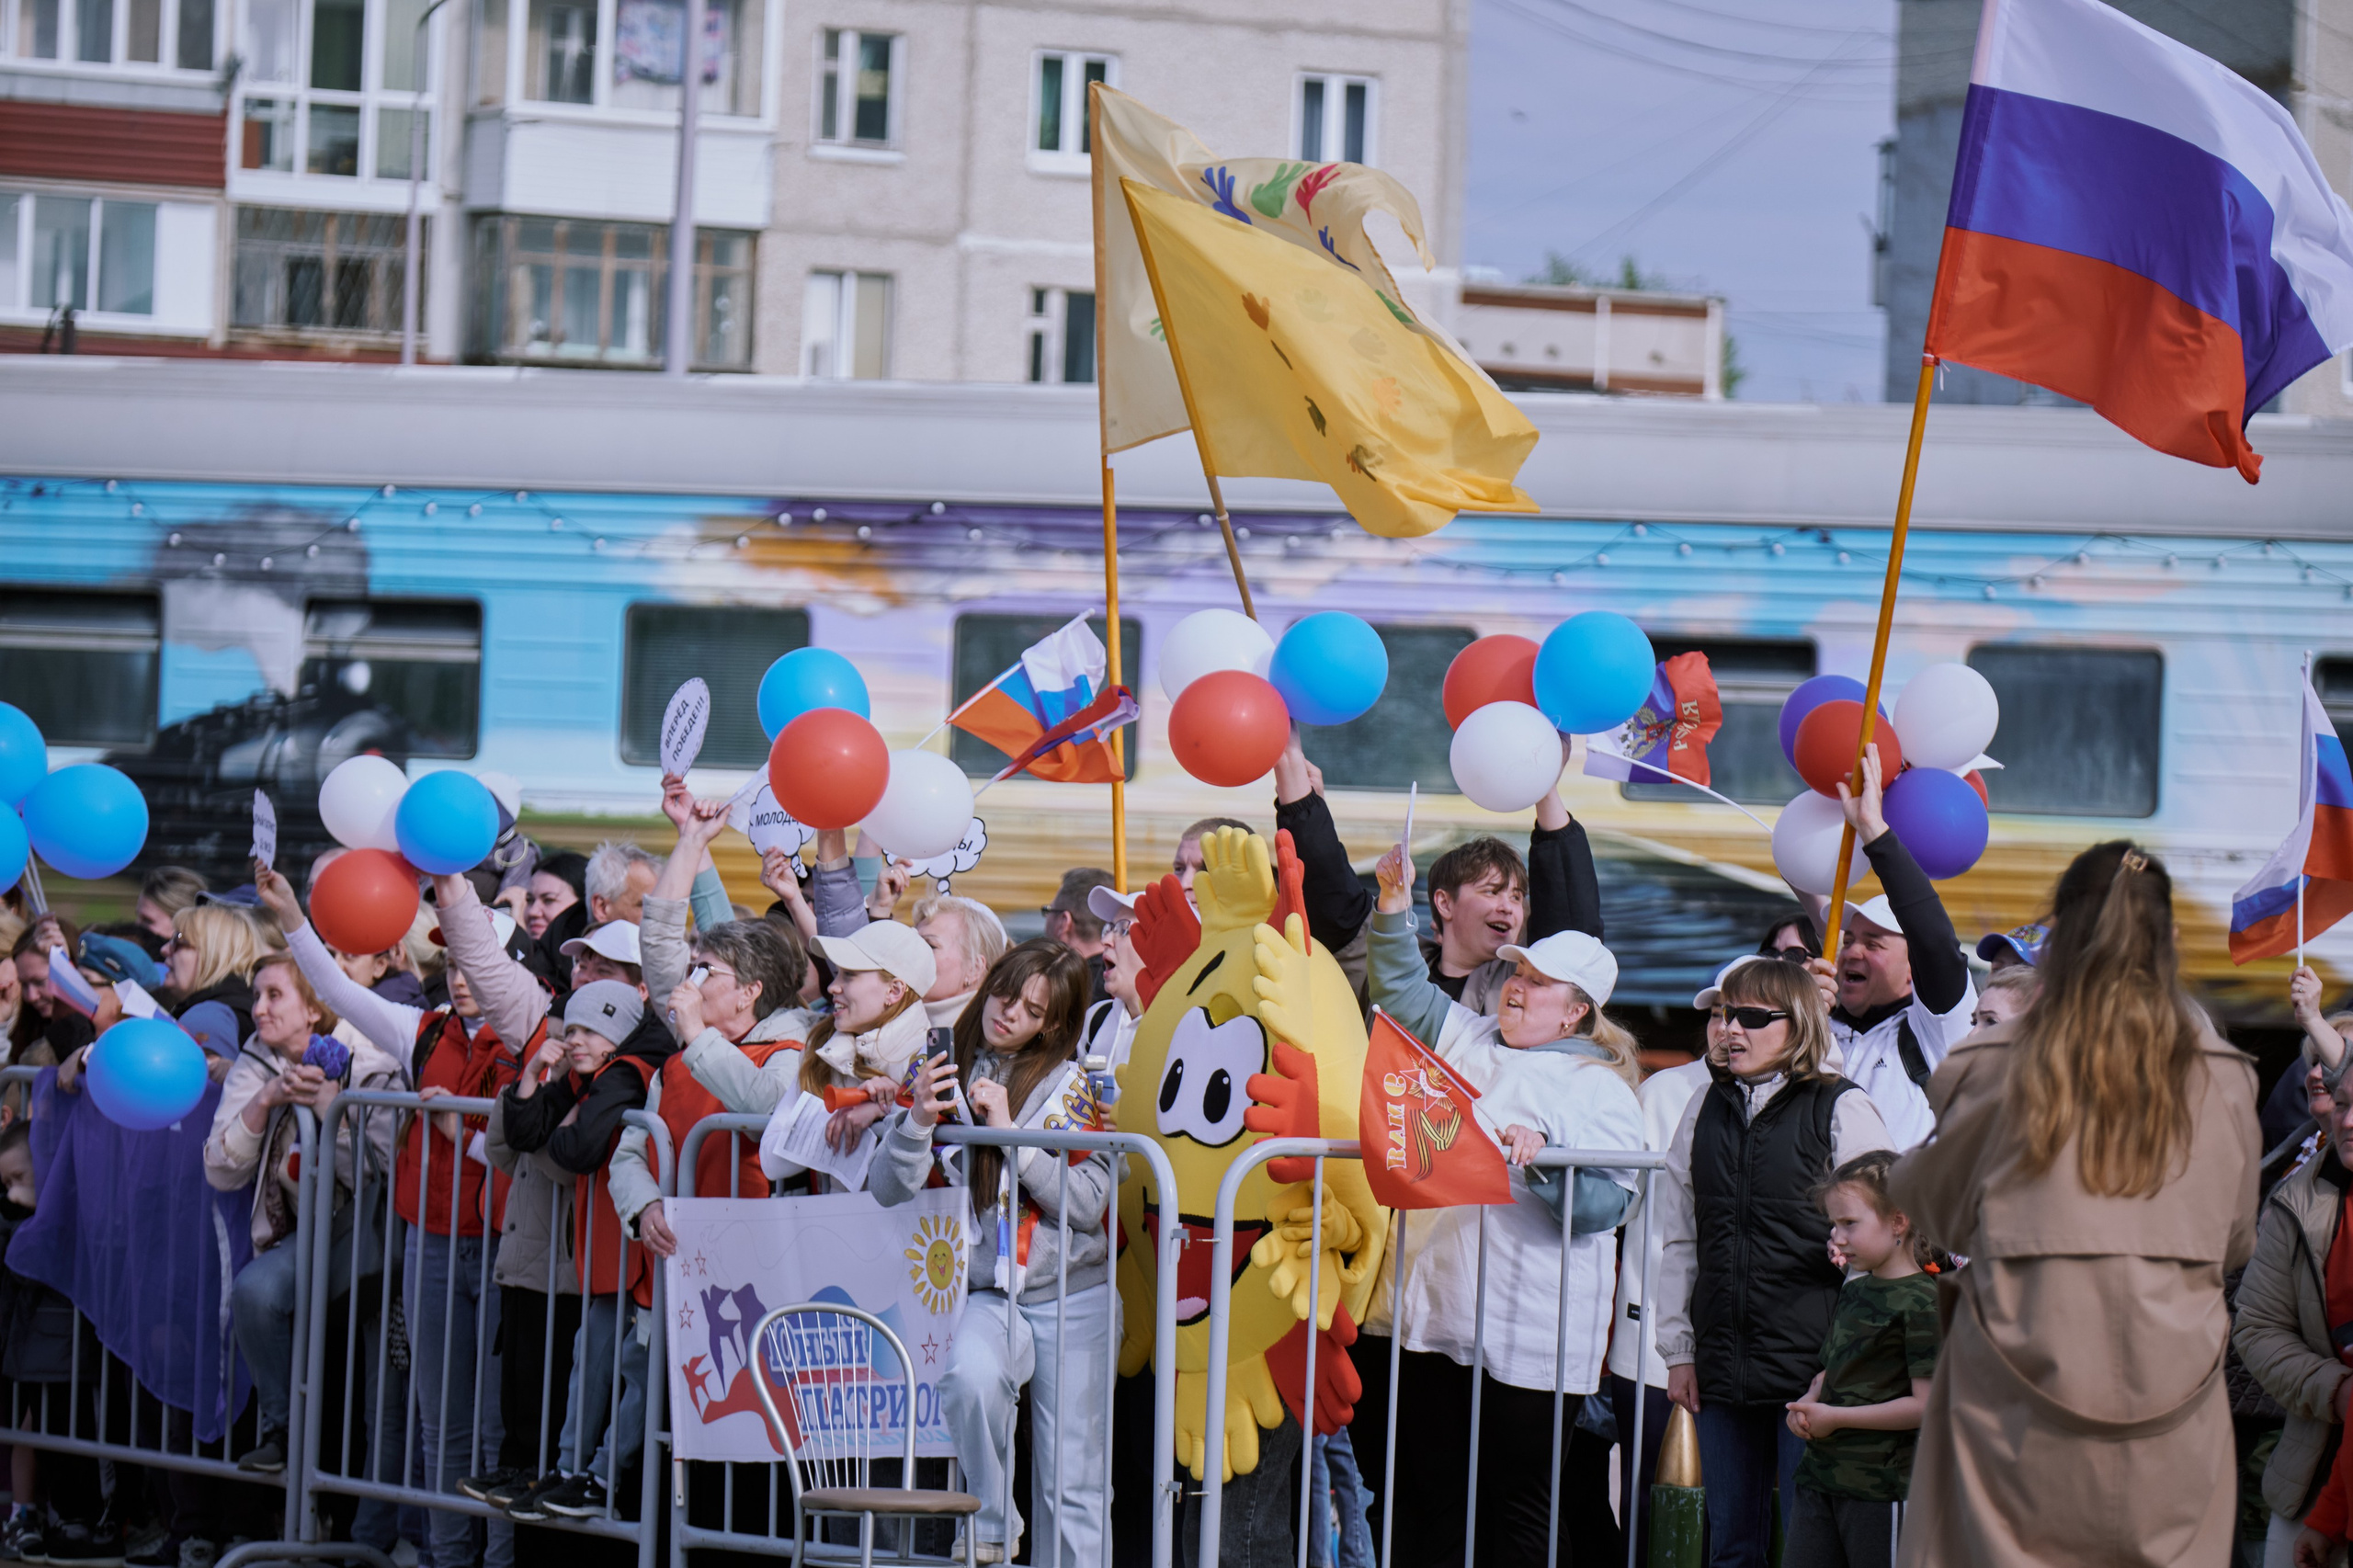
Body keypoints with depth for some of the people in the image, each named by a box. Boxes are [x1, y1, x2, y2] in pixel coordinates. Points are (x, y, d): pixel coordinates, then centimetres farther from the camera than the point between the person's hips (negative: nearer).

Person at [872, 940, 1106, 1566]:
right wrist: (918, 1120, -13)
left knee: (1072, 1486, -2)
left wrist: (1010, 1132, -16)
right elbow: (888, 1190, 5)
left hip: (1072, 1298, -1)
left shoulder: (1070, 1085, 1)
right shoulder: (944, 1070, 7)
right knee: (969, 1376, -33)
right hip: (986, 1295, 1)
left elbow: (1088, 1205, -10)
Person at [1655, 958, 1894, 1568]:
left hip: (1812, 1368, -5)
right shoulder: (1705, 1111, 13)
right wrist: (1678, 1349, 11)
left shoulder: (1842, 1111, -2)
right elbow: (1679, 1239, 17)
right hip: (1722, 1369, 5)